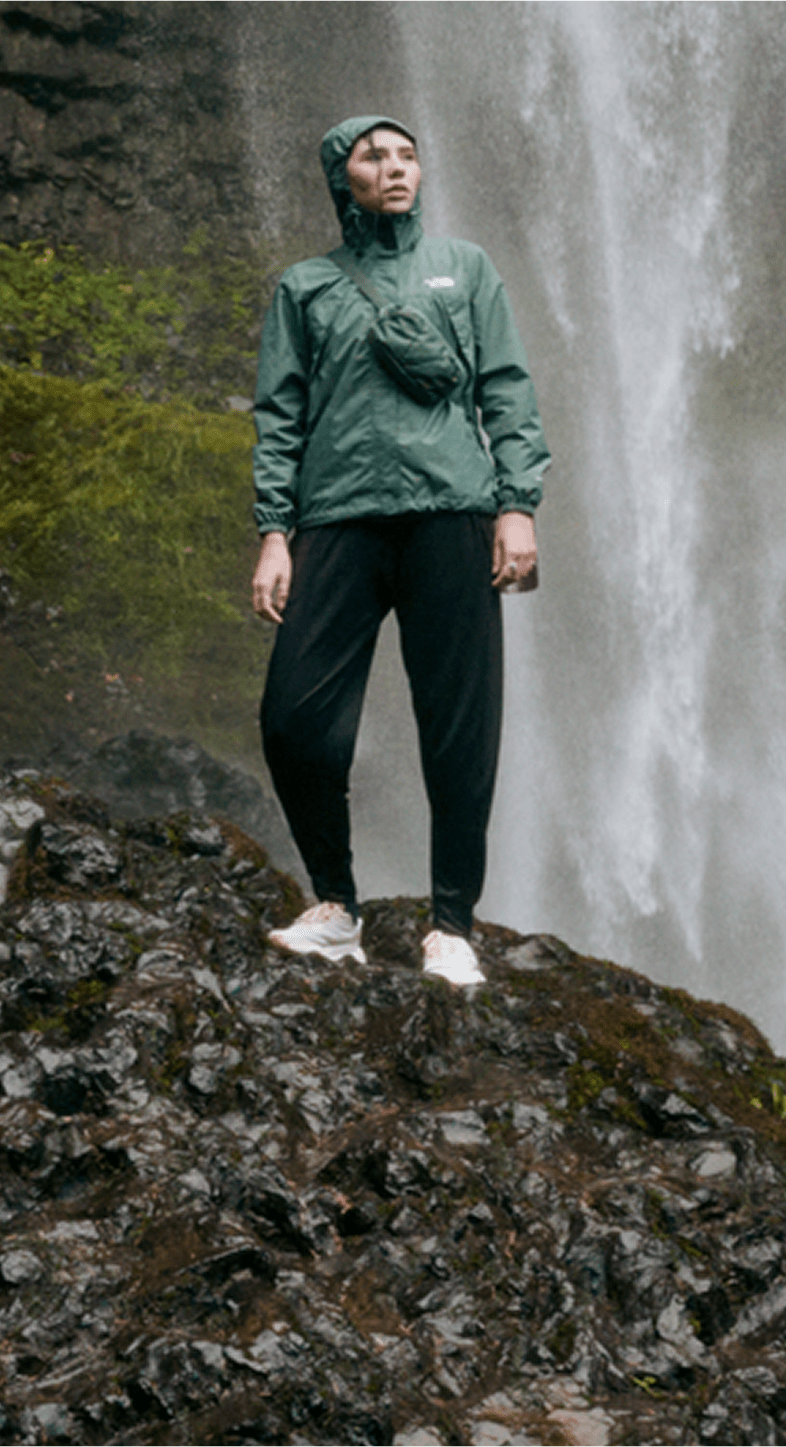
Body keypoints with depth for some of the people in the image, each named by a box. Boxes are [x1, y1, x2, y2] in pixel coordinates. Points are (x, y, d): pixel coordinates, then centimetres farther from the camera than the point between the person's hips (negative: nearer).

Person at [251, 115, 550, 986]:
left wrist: (518, 506, 0)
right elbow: (279, 418, 13)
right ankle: (335, 909, 4)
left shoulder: (464, 269, 20)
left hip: (452, 515, 0)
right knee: (296, 719, -11)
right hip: (339, 521, 0)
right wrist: (274, 535, 1)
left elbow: (508, 393, 13)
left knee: (460, 728, -6)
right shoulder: (305, 287, 19)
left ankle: (452, 928, 1)